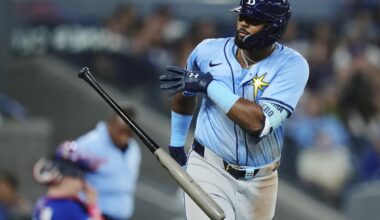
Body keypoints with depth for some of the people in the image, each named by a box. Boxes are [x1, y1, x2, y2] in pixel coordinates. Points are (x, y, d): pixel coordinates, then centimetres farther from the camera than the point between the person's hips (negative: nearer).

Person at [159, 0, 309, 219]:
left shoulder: (292, 65, -13)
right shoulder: (209, 51, -4)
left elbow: (259, 123, -26)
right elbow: (185, 93, 18)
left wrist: (208, 85, -24)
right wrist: (176, 141, 27)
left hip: (260, 183, 0)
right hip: (210, 171, 0)